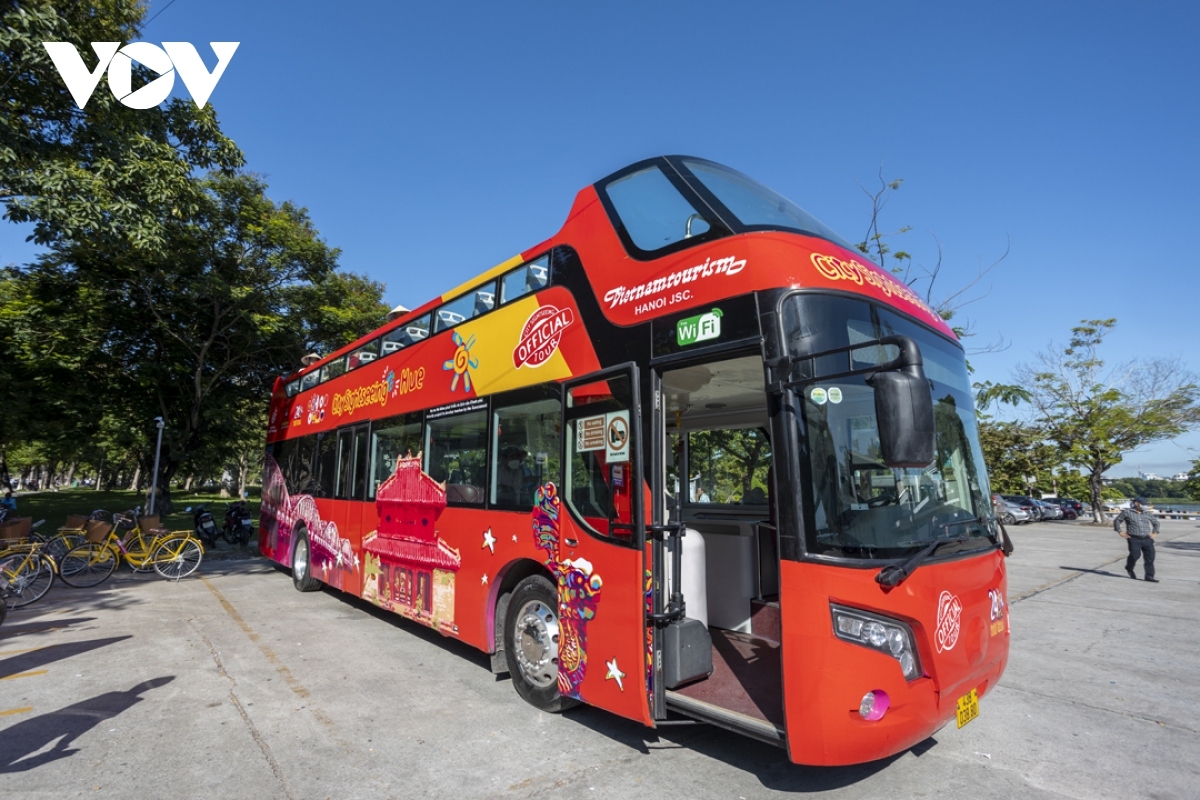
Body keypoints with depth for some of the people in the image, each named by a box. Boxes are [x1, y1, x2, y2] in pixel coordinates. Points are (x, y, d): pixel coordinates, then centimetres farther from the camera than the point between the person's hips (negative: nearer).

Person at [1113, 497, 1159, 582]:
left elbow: (1156, 522, 29)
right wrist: (1120, 532, 1)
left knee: (1150, 557, -2)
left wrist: (1155, 533, 16)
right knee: (1135, 555, -13)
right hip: (1134, 539, -4)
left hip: (1147, 539, 4)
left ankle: (1149, 576, 4)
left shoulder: (1147, 514, 13)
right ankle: (1129, 568, 17)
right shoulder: (1127, 512, 1)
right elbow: (1116, 521, 7)